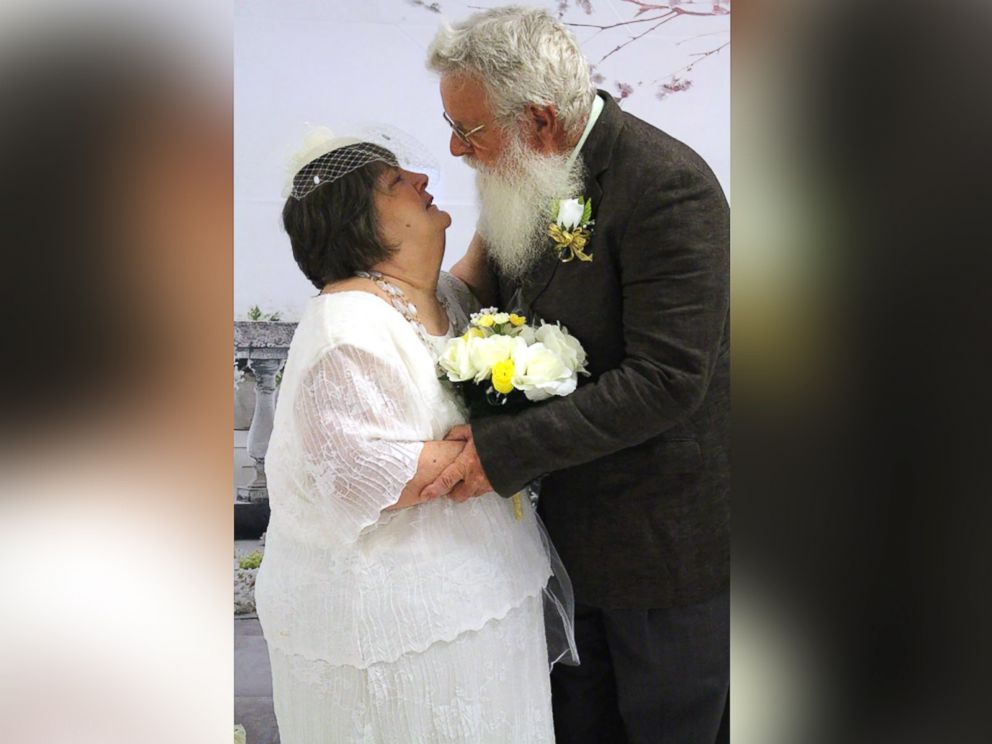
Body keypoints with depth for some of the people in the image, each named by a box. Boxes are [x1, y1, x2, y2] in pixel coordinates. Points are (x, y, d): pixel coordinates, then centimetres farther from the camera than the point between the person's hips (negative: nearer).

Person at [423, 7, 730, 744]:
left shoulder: (669, 186, -24)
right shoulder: (531, 173, 0)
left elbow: (666, 380, -28)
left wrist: (504, 449, -28)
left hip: (664, 535, -7)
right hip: (568, 516, 7)